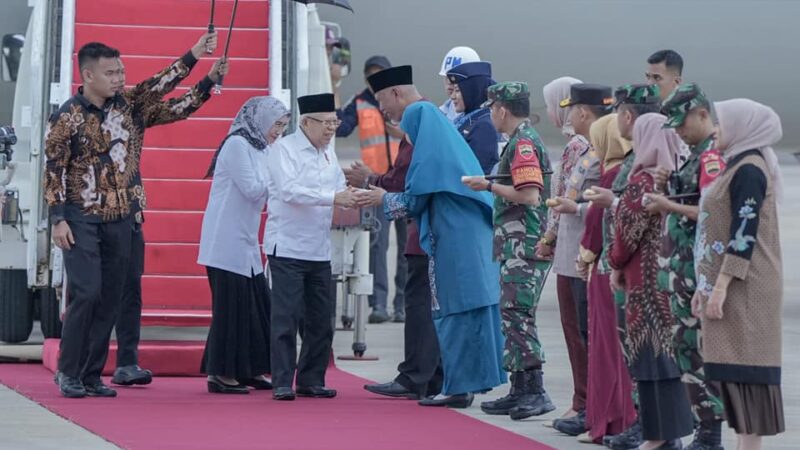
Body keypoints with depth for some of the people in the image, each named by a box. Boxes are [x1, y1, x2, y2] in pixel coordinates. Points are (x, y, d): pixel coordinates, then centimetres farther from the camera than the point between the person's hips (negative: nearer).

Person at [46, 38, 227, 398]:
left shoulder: (130, 105, 6)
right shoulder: (68, 116, -7)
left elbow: (167, 97, 8)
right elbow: (53, 169, -7)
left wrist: (210, 80, -4)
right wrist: (58, 220, -12)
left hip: (120, 220, 5)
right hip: (82, 220, -5)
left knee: (111, 299, 4)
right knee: (86, 294, -12)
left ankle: (92, 375, 11)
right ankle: (68, 372, 1)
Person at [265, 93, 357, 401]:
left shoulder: (327, 153, 14)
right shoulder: (284, 149, -8)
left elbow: (340, 189, 13)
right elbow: (289, 190, -21)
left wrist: (353, 199, -9)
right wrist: (333, 198, -27)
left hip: (319, 250, 7)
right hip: (287, 247, -7)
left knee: (320, 321, 8)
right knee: (285, 318, -6)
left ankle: (312, 381, 16)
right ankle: (282, 383, -3)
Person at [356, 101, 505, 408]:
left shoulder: (429, 155, -8)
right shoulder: (455, 147, 16)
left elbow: (413, 202, -4)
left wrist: (383, 198, 14)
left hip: (453, 244, -8)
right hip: (477, 242, 8)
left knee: (453, 312, -4)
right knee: (472, 311, 8)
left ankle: (458, 387, -3)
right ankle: (470, 381, 11)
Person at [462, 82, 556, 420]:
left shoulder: (523, 143, -12)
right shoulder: (523, 140, 20)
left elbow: (529, 195, -22)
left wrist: (489, 186, -13)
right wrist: (492, 187, 20)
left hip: (524, 246, -11)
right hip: (518, 246, 11)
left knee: (518, 315, -13)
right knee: (512, 315, 12)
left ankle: (535, 392, -16)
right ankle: (519, 392, 16)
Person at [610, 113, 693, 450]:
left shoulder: (642, 181, -14)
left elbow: (628, 230, -12)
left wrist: (616, 265, 4)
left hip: (647, 276, -7)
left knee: (651, 350, -2)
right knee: (670, 349, 11)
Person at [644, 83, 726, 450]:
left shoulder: (713, 156, -13)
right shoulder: (695, 155, 18)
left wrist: (669, 206, -16)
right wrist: (669, 188, 13)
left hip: (696, 271, -10)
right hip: (681, 271, 10)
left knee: (699, 350, -8)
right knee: (685, 347, 11)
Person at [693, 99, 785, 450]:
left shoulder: (749, 170, -13)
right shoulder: (737, 167, 17)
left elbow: (744, 235, -20)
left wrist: (721, 286, -22)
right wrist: (706, 286, 21)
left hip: (745, 289, -10)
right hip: (730, 287, 10)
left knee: (745, 365, -10)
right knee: (734, 368, 9)